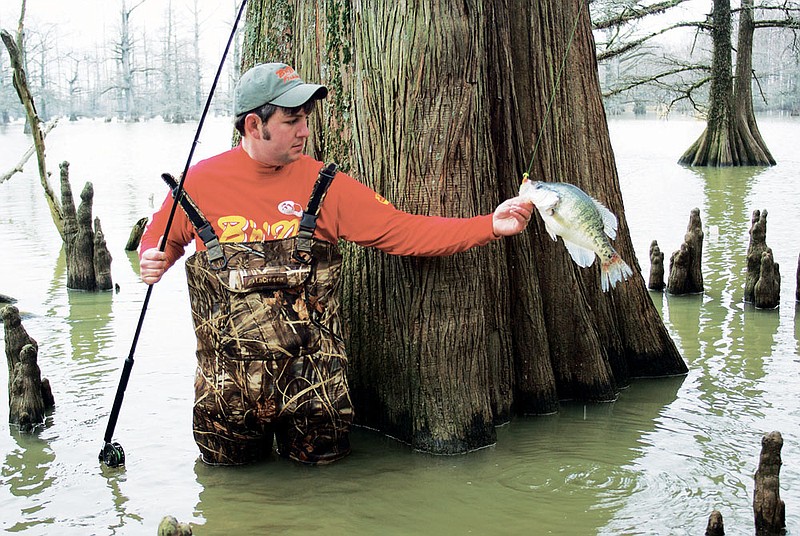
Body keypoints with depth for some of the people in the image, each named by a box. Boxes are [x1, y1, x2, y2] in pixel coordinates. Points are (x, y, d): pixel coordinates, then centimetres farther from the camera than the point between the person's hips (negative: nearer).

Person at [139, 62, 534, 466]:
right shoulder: (201, 182, -4)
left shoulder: (323, 185, -4)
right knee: (226, 465, 14)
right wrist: (152, 260, -12)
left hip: (311, 372, 0)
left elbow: (400, 230, -7)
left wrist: (490, 225, -16)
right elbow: (161, 239, 13)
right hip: (228, 383, 0)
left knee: (323, 461, 11)